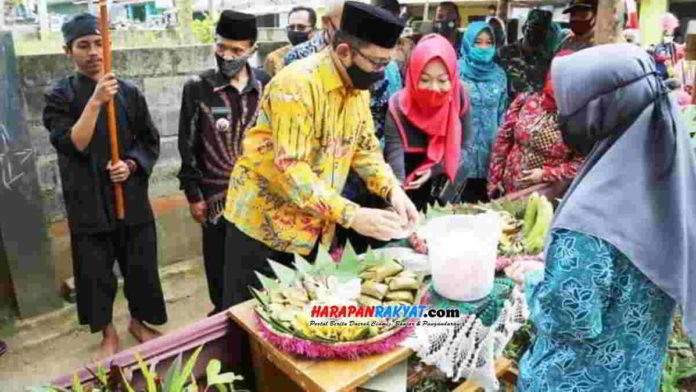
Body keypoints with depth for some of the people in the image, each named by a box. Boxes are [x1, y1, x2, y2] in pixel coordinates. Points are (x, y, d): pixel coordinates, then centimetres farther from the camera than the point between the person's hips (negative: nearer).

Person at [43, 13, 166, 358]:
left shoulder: (129, 92, 2)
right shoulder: (59, 96, -3)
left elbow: (150, 141, 6)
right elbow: (71, 145, -17)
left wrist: (131, 164, -12)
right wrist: (95, 101, -25)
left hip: (131, 196, 2)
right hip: (88, 201, -1)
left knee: (140, 265, 11)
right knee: (96, 272, 8)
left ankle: (138, 321, 35)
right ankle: (108, 333, 31)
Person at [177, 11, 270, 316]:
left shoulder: (268, 85, 1)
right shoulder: (198, 88, -4)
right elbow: (188, 146, -1)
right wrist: (193, 195, -2)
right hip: (218, 197, -1)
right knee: (220, 270, 9)